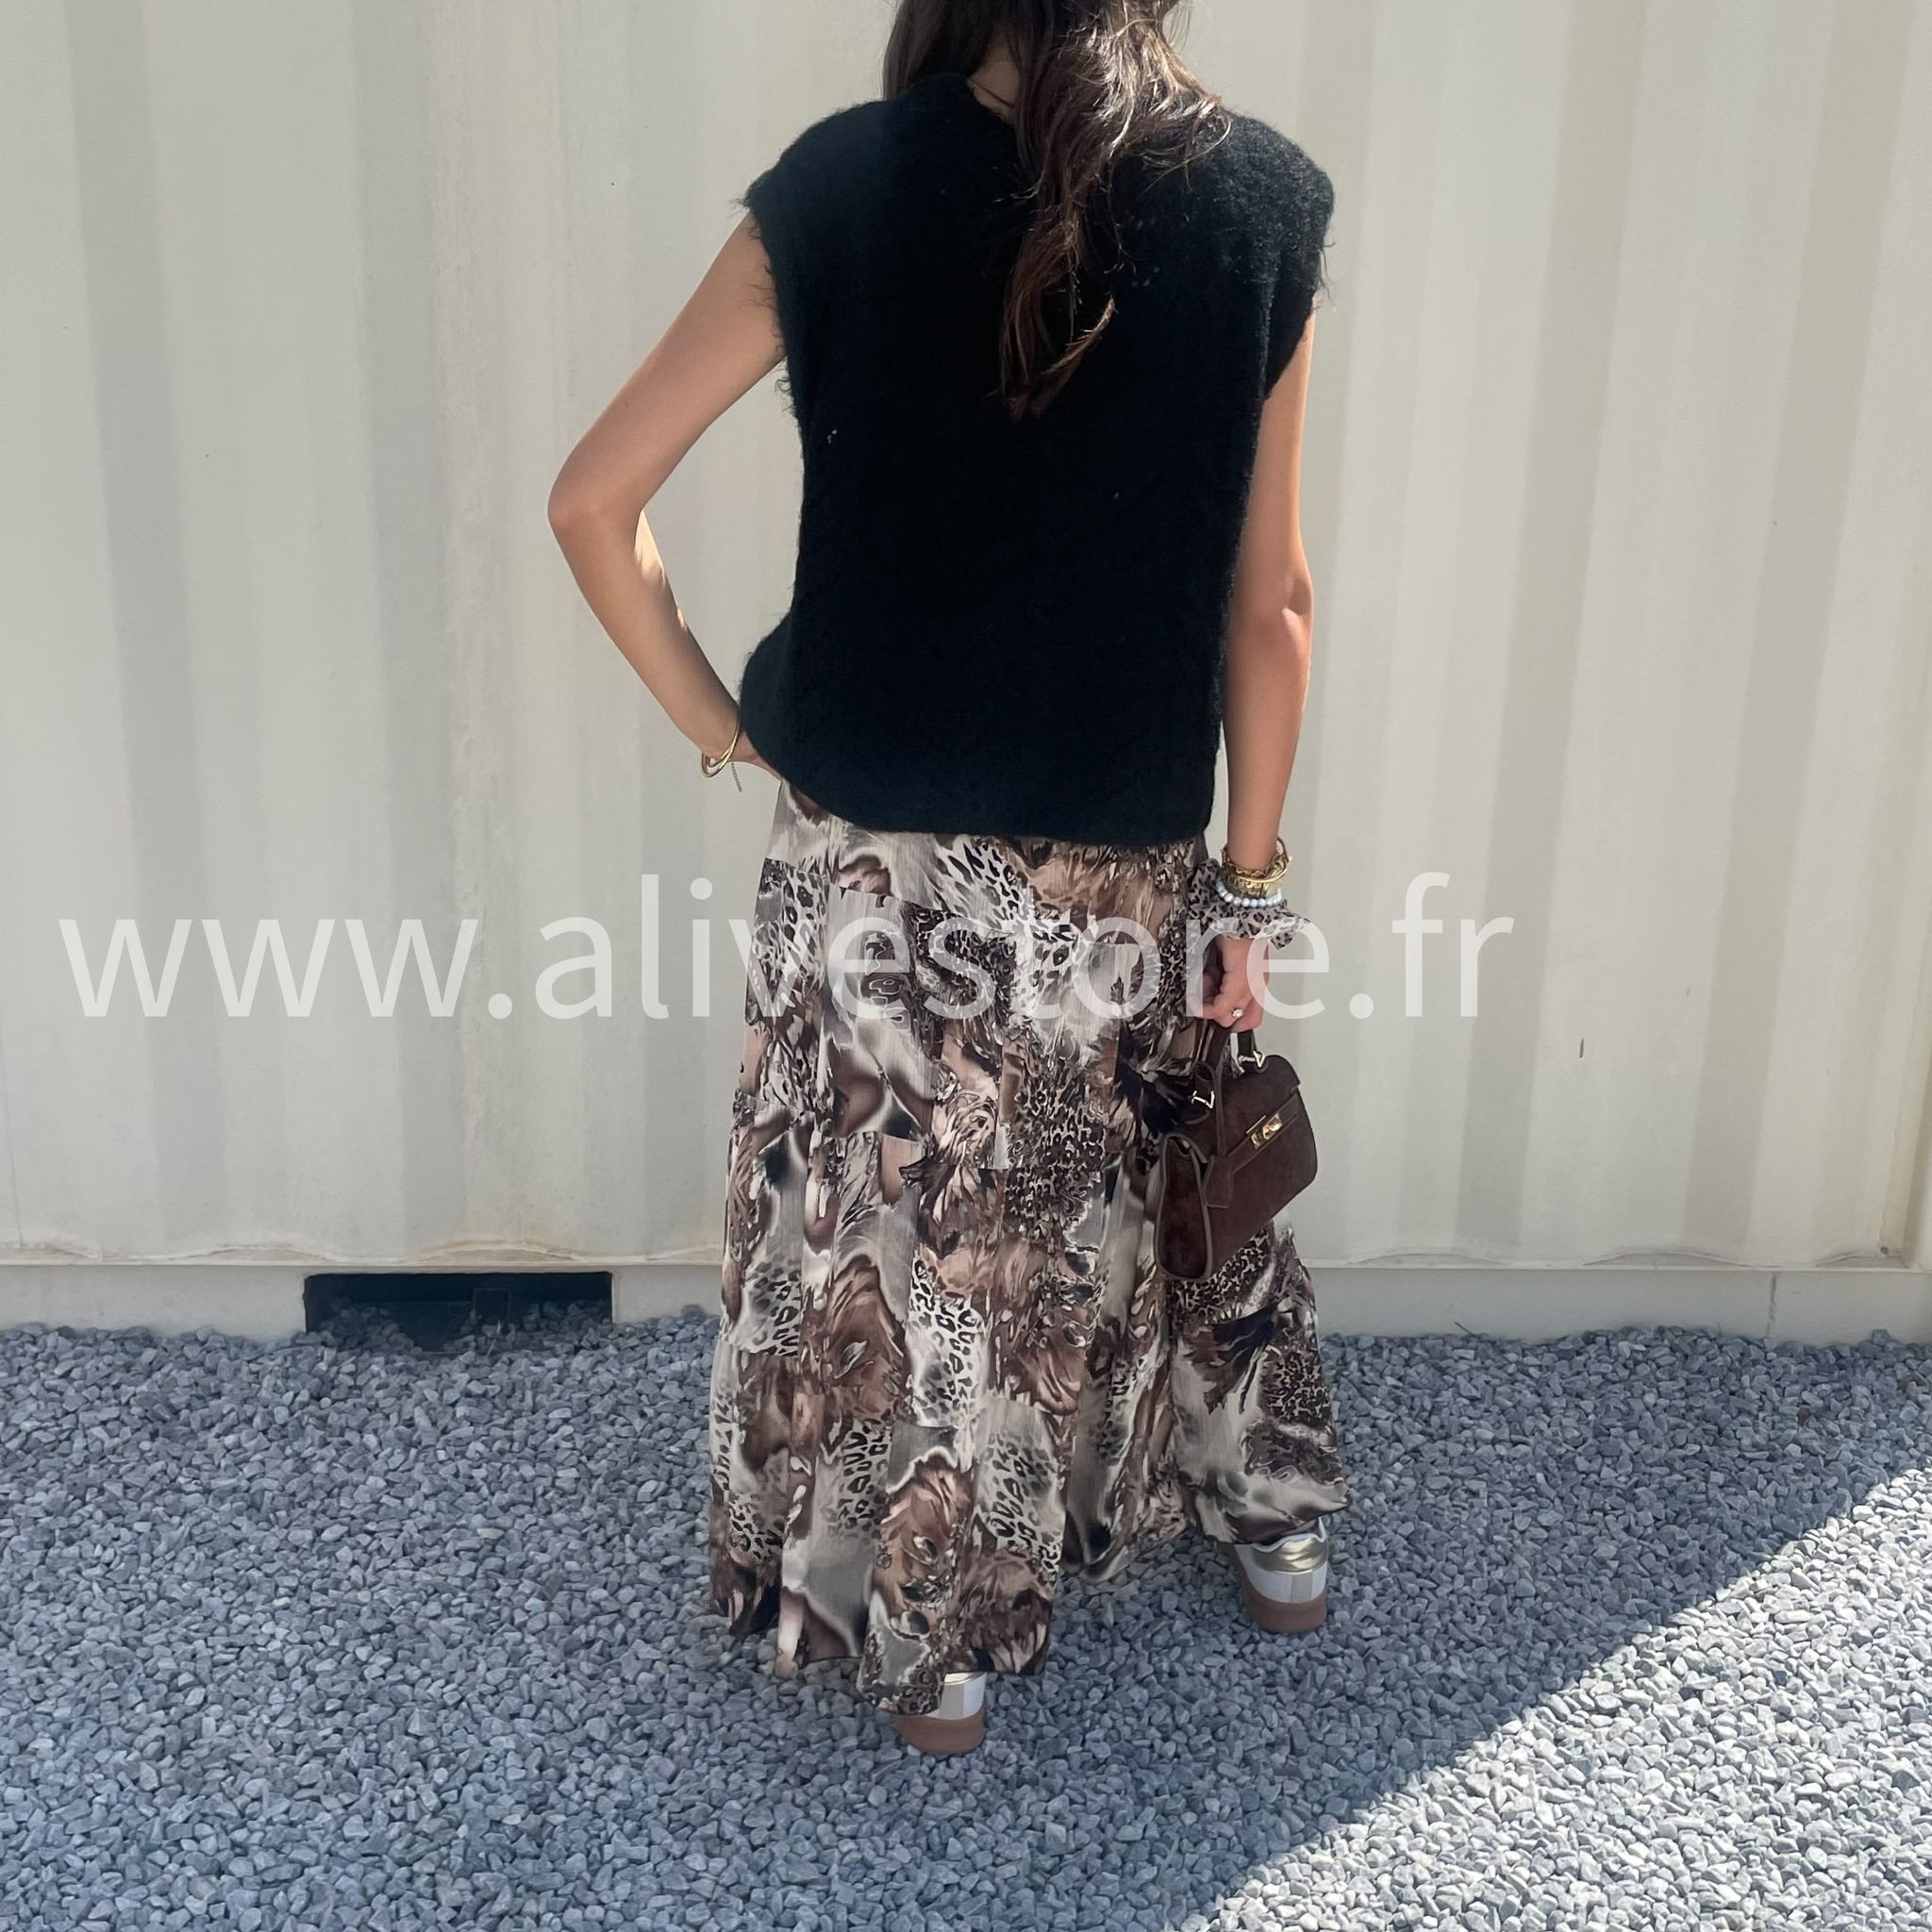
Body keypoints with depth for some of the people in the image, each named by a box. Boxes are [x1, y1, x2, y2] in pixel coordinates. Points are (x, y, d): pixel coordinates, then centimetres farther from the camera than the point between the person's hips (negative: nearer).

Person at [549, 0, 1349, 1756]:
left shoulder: (835, 194, -10)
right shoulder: (1264, 206, -8)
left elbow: (593, 502, -8)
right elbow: (1266, 604, -6)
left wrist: (708, 715, 6)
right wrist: (1250, 886, 3)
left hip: (873, 860, 0)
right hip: (1125, 870, 1)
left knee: (904, 1246, 18)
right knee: (1182, 1193, 26)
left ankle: (935, 1651, 37)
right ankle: (1279, 1531, 46)